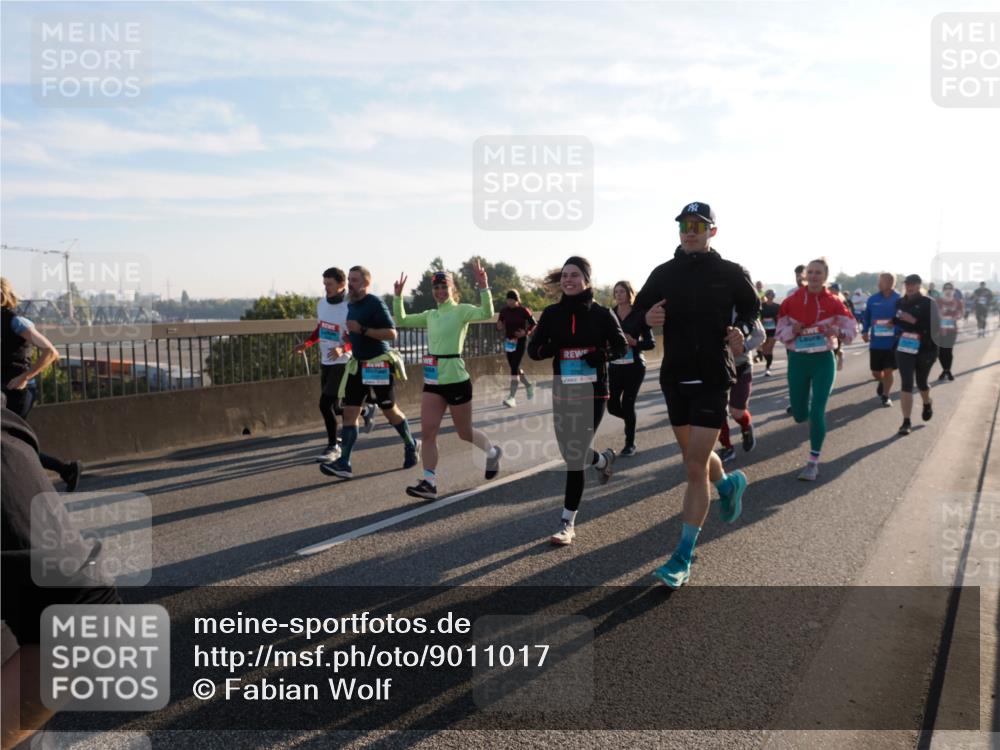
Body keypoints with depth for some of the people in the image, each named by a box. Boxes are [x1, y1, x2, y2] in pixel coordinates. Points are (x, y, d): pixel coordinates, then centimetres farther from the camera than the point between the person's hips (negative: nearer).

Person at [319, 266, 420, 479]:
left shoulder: (375, 303, -13)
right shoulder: (350, 304, 11)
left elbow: (391, 334, -20)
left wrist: (362, 330, -25)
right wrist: (349, 337, 7)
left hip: (379, 365, -7)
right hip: (358, 365, 7)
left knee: (390, 410, 8)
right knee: (349, 412, -2)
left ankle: (411, 445, 32)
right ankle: (344, 464, -3)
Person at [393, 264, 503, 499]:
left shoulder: (461, 311, -8)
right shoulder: (430, 315, 11)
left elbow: (487, 314, -26)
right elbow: (401, 321, 19)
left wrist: (483, 286, -36)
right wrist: (398, 296, 8)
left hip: (456, 380, -6)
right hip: (432, 381, 6)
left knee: (465, 433, 10)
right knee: (427, 433, -4)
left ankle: (493, 452, 38)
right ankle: (429, 482, 1)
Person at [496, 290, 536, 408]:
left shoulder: (523, 310, -8)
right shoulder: (504, 311, 3)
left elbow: (533, 323, -1)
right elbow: (499, 326, 10)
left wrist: (526, 332, -17)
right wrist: (499, 327, -14)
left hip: (520, 341, -5)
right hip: (509, 342, 5)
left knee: (514, 367, -15)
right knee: (514, 367, 14)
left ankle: (512, 397, -17)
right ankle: (528, 386, 40)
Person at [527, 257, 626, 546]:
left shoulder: (601, 313, -5)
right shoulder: (552, 313, 1)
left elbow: (621, 347, 2)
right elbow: (534, 350, 1)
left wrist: (601, 354, -20)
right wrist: (553, 347, -21)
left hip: (592, 392, -3)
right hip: (562, 392, 4)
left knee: (575, 456, -6)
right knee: (570, 453, 13)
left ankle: (568, 523, 5)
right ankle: (603, 459, 49)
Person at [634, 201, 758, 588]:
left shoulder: (732, 273, -1)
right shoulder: (664, 273, 6)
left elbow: (752, 308, 12)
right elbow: (637, 313, 12)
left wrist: (741, 331, -9)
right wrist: (647, 319, -12)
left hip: (713, 378, -4)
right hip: (675, 377, 4)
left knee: (695, 466, -8)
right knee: (693, 456, 19)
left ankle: (682, 559, -1)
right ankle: (729, 484, 54)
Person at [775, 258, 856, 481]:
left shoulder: (833, 301, -4)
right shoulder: (792, 300, -2)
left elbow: (852, 327, -3)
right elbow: (780, 331, 2)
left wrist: (837, 332, -24)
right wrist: (792, 330, -19)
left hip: (823, 359, -2)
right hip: (798, 359, 2)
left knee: (817, 412, -8)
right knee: (799, 414, 8)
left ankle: (813, 462, 3)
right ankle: (814, 418, 47)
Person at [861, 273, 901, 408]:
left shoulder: (899, 299, -6)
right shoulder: (872, 299, 0)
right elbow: (866, 317, 8)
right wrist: (864, 331, -3)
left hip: (892, 342, -2)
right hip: (875, 342, 2)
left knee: (888, 371, 3)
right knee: (875, 372, 10)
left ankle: (886, 395, 20)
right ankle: (882, 382, 43)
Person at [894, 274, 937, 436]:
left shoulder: (929, 303, -5)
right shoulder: (900, 302, 6)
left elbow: (935, 325, -13)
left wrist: (915, 321, -22)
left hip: (925, 349, -2)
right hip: (904, 347, 2)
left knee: (921, 382, 15)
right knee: (906, 384, -7)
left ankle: (927, 404, 49)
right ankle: (906, 422, -6)